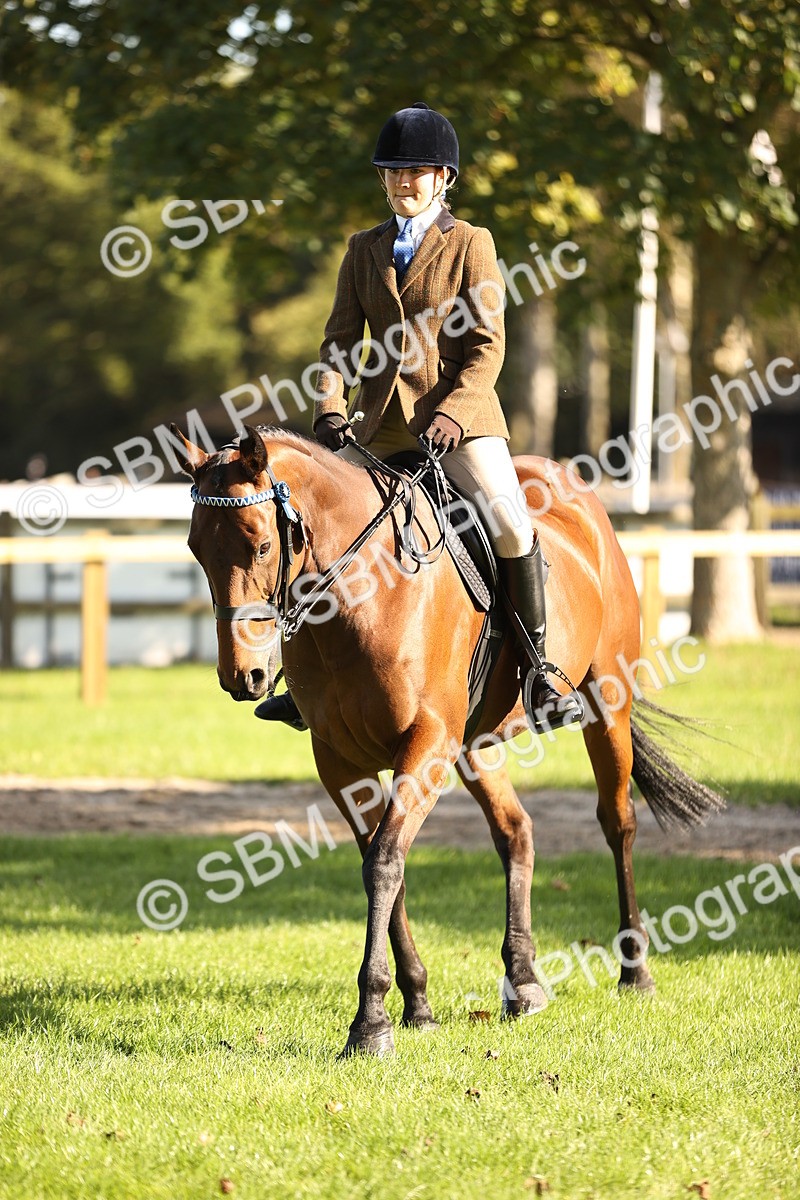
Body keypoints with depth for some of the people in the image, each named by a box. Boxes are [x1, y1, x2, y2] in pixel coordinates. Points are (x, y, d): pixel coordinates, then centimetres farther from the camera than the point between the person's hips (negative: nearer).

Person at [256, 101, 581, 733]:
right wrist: (330, 409, -7)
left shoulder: (470, 244, 1)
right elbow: (342, 338, 10)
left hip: (460, 417, -5)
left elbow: (487, 347, -5)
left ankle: (537, 671, -14)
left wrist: (452, 413, -19)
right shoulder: (364, 250, 14)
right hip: (381, 426, 5)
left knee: (509, 520, -25)